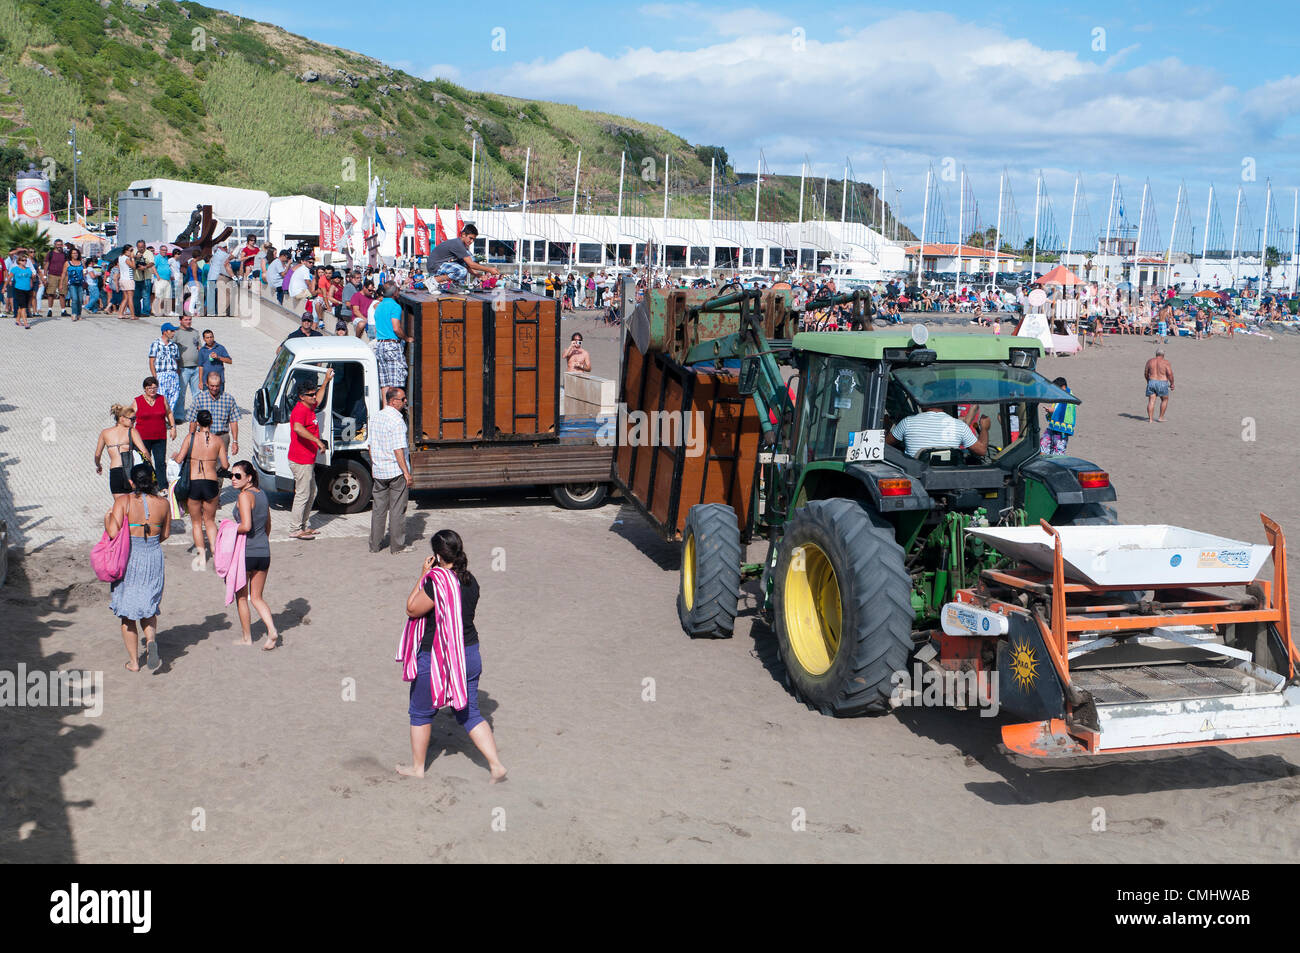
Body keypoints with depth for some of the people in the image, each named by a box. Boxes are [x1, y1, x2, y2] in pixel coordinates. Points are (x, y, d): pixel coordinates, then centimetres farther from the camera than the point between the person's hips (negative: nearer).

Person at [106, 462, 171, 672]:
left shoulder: (123, 501, -13)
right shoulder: (163, 504, -3)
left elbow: (113, 533, -20)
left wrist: (107, 518, 0)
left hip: (128, 559, -2)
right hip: (154, 557, 2)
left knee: (127, 614, 12)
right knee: (148, 607, 19)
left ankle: (133, 661, 18)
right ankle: (151, 640, -10)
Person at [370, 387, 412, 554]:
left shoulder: (377, 417, 9)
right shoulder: (397, 420, -16)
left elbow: (371, 446, 15)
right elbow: (398, 449, -20)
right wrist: (406, 472, -17)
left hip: (379, 471, 7)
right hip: (396, 471, -7)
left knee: (378, 508, 13)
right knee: (397, 509, 1)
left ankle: (375, 544, 18)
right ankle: (397, 546, 5)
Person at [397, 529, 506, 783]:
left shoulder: (436, 583, -22)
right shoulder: (470, 581, 2)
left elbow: (412, 609, -12)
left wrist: (423, 575, -7)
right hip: (470, 654, 7)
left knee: (420, 712, 16)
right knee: (469, 713, 15)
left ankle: (417, 767, 29)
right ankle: (496, 765, 6)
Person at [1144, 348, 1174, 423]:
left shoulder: (1150, 361, 4)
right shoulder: (1166, 363, -6)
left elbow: (1146, 373, 10)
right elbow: (1170, 374, -12)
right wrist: (1172, 384, -1)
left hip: (1151, 383, 2)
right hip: (1162, 384, -2)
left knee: (1151, 401, 3)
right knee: (1164, 400, 17)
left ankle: (1150, 419, -7)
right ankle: (1161, 418, 16)